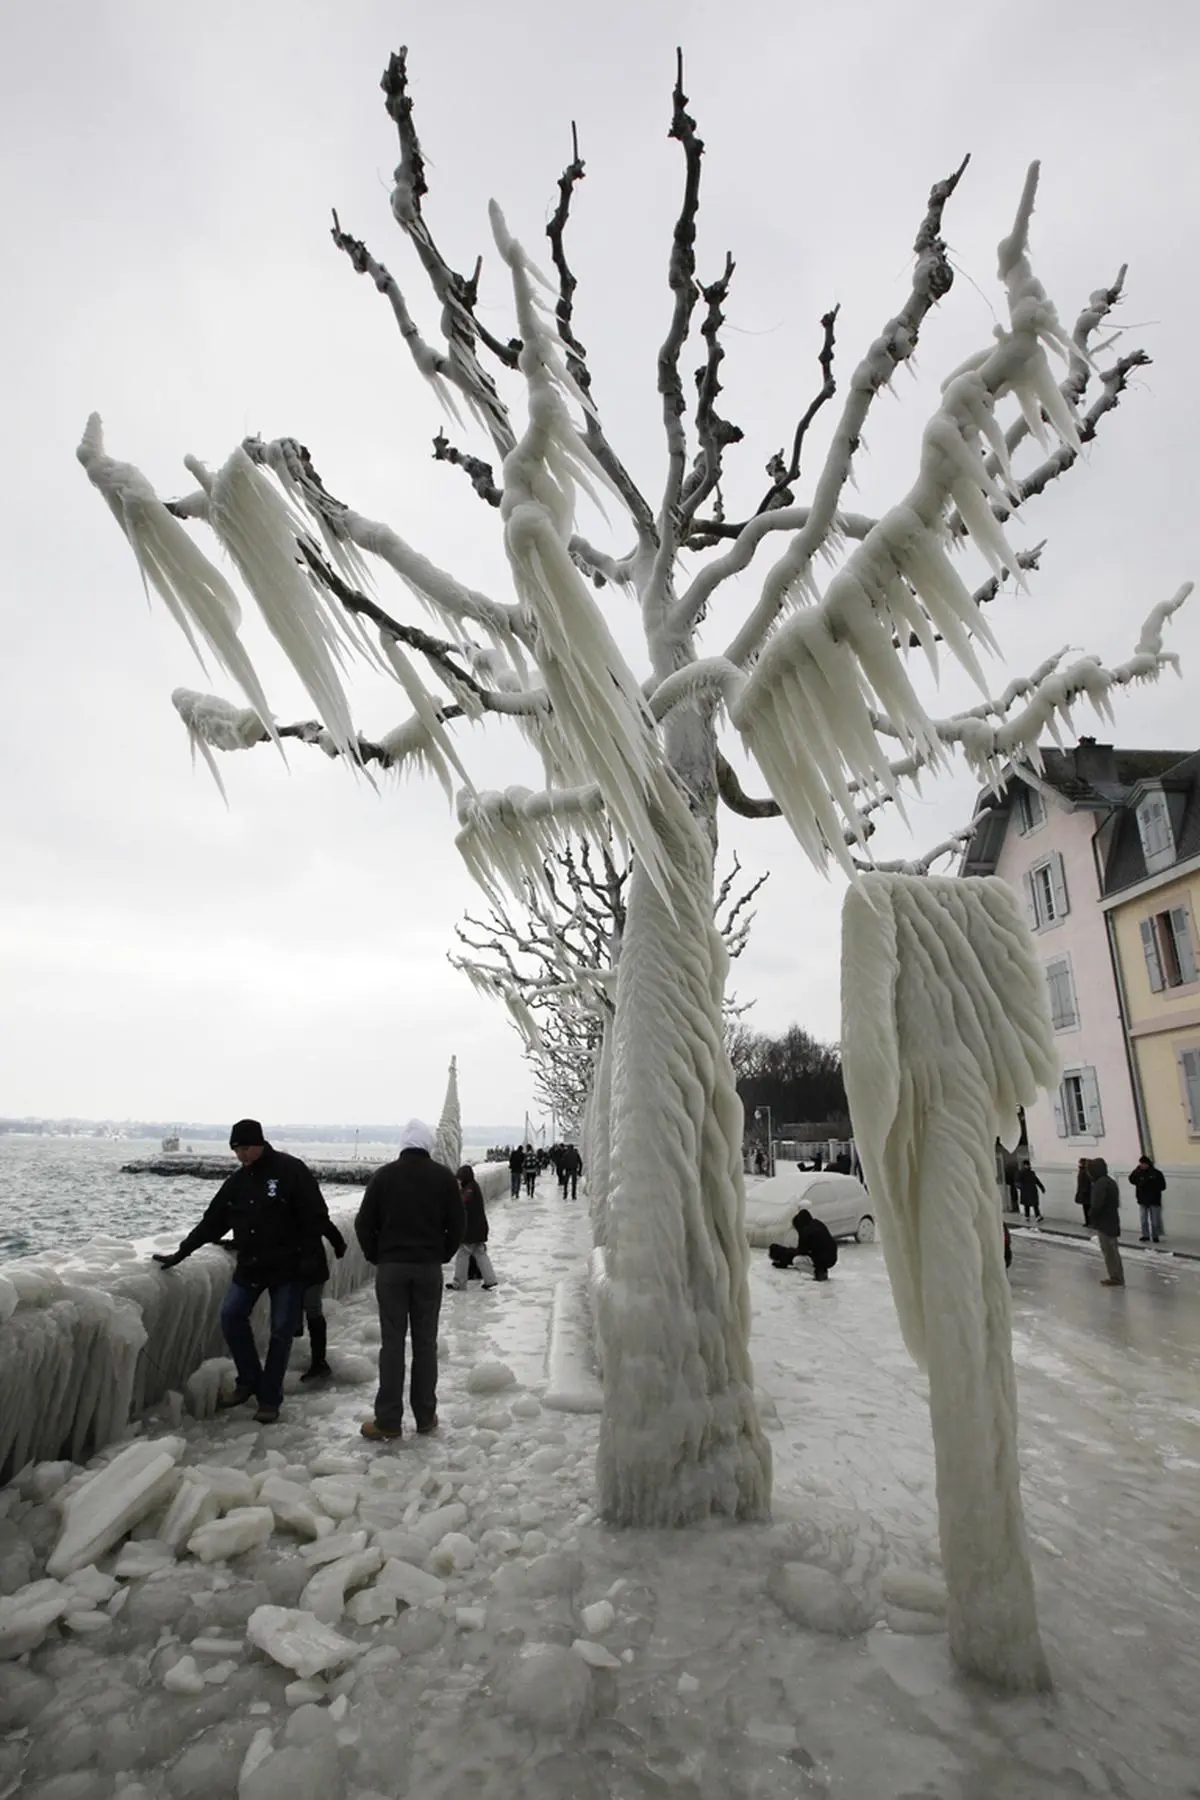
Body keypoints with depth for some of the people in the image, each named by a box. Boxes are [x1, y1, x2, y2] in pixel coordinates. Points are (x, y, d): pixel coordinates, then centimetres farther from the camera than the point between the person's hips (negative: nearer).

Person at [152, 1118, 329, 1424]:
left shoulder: (291, 1171, -15)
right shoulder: (237, 1183, 5)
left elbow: (316, 1216, -15)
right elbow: (211, 1223, 12)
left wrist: (309, 1257, -18)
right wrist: (180, 1253, 11)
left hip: (289, 1266, -6)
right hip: (251, 1266, 6)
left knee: (281, 1331, 1)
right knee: (231, 1315, -2)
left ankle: (270, 1398, 17)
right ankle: (249, 1380, 19)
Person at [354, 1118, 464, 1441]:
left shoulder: (384, 1175, -2)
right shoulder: (443, 1176, -2)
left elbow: (364, 1223, -2)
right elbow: (457, 1224, -1)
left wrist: (376, 1257, 10)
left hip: (391, 1267, 0)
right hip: (428, 1267, 0)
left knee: (392, 1342, 5)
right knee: (425, 1341, 9)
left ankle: (388, 1422, 7)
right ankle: (425, 1417, 15)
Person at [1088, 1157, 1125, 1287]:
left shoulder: (1100, 1183, -21)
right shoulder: (1110, 1181, 11)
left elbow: (1097, 1204, -27)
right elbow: (1116, 1202, 17)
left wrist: (1091, 1213, -8)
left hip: (1104, 1222, -10)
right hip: (1111, 1221, 10)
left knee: (1109, 1251, -1)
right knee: (1112, 1250, 16)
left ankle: (1116, 1278, 4)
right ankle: (1117, 1277, 23)